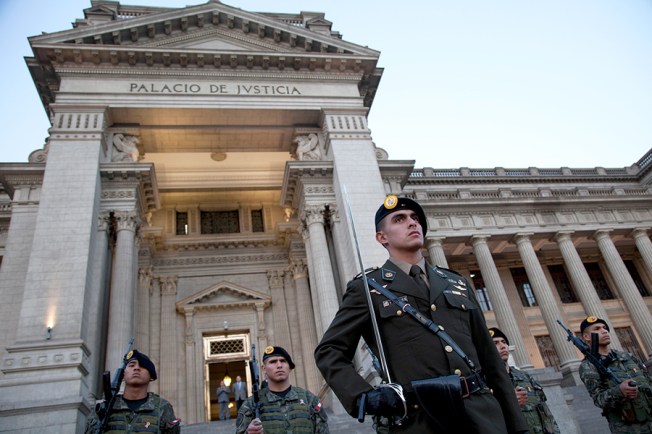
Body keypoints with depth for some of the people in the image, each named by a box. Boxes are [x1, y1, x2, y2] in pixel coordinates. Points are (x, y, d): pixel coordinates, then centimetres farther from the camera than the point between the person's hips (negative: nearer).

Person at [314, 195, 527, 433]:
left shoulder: (458, 283, 16)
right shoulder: (368, 288, 2)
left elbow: (489, 358, 15)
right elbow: (329, 351, 0)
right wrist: (362, 397, -16)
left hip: (484, 413, 4)